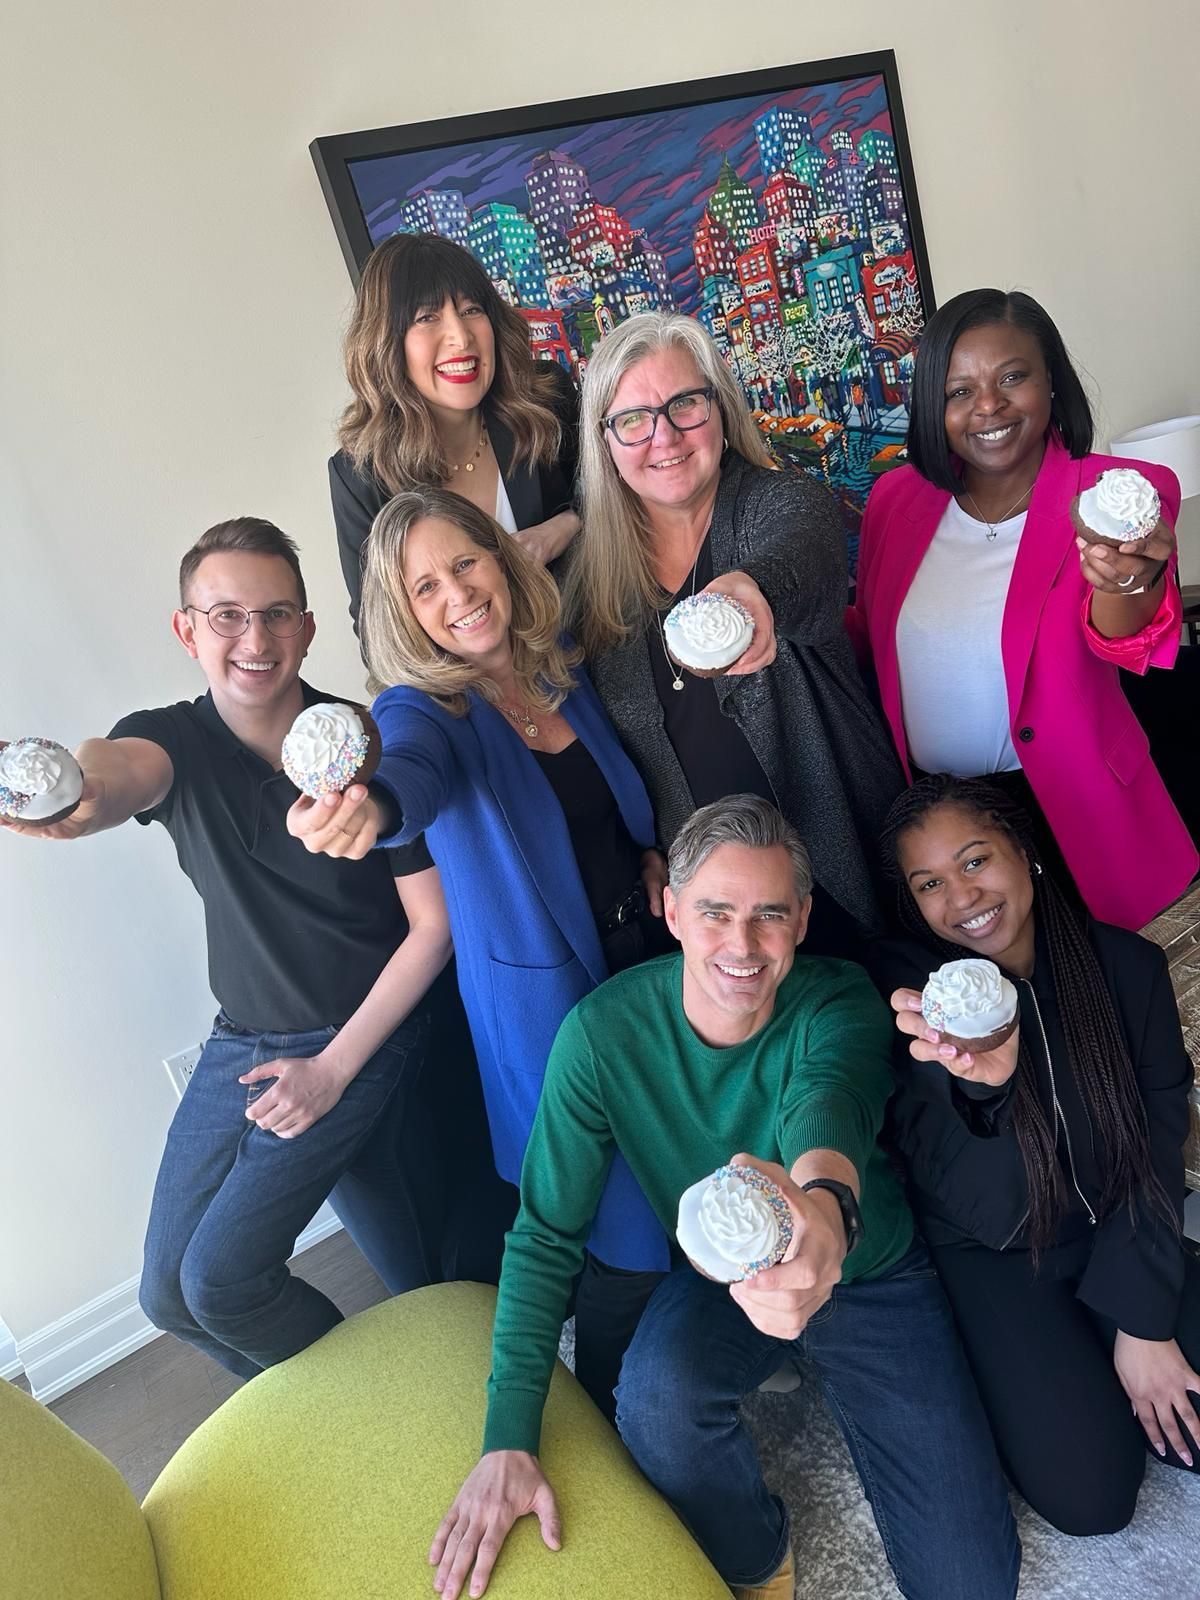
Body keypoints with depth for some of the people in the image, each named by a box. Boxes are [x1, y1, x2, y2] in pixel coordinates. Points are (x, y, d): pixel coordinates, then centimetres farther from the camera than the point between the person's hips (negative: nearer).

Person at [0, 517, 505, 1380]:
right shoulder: (176, 742, -8)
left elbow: (435, 921, -12)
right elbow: (124, 765, -34)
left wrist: (335, 1065, -13)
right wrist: (85, 791, -60)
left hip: (369, 1035, -4)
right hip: (243, 1040, 5)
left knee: (220, 1276, -9)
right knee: (169, 1294, 8)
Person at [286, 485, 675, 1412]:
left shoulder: (569, 671, 1)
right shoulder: (422, 711, -12)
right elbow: (415, 774, -37)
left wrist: (654, 854, -4)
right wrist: (369, 809, -60)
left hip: (652, 965, 4)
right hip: (546, 1004, -4)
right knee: (628, 1237, 1)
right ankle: (616, 1426, 31)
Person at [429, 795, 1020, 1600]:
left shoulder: (840, 1003, -25)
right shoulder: (604, 1031, -23)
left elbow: (829, 1098, -49)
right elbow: (546, 1236, -16)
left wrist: (827, 1202, -73)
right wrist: (508, 1441, -23)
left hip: (871, 1269, 0)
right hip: (716, 1277, 1)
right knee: (659, 1396, -32)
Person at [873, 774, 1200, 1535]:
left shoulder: (1126, 965, -11)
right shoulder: (909, 988, -19)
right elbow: (979, 1212, -26)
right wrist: (982, 1086, -48)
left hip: (1117, 1238, 3)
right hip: (991, 1258, -3)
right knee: (1091, 1492, -14)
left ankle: (1111, 1367, 17)